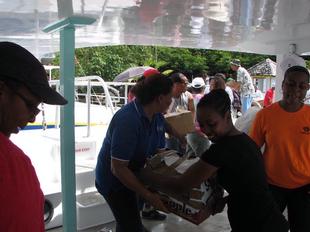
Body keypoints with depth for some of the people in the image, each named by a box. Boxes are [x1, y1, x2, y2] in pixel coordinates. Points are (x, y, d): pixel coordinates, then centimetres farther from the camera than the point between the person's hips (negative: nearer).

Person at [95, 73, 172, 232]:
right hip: (113, 180, -8)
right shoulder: (128, 120, -33)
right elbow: (118, 168, -32)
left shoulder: (158, 118, -8)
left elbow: (158, 151, 1)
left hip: (131, 175, 8)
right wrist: (149, 196, -32)